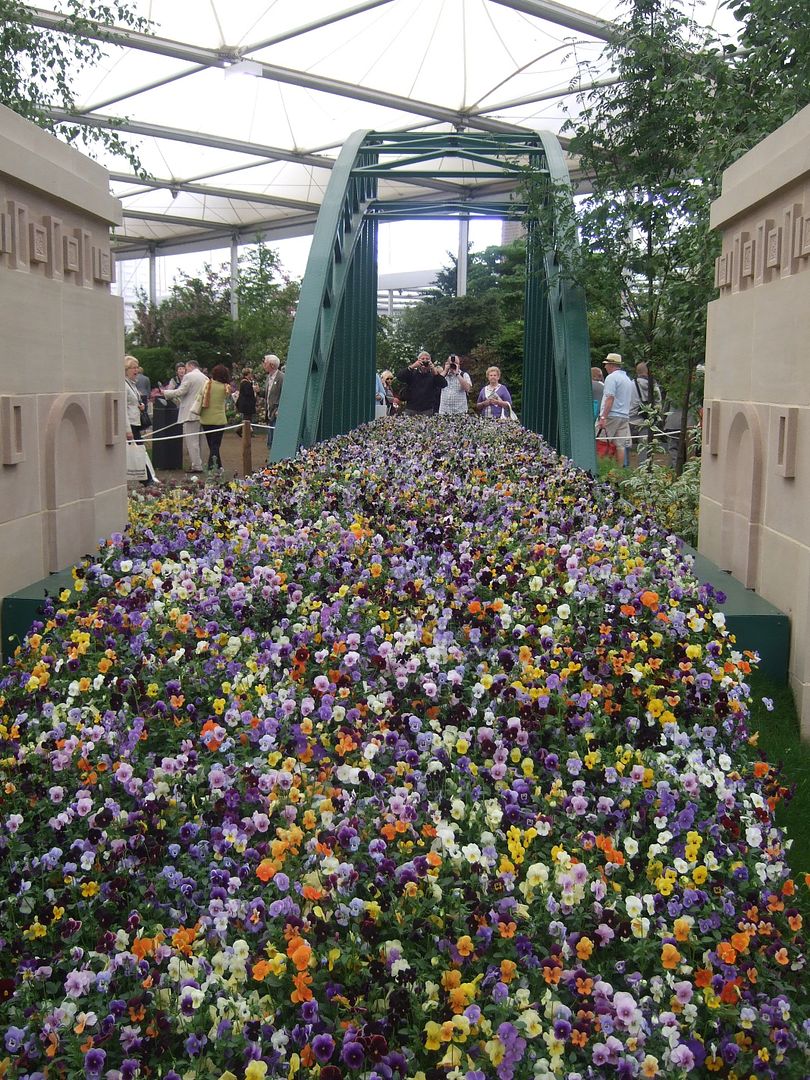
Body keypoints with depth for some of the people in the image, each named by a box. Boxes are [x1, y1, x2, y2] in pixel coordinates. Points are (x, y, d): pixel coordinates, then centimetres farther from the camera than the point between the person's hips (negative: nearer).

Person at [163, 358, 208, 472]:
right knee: (198, 440, 14)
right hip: (201, 412, 8)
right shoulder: (205, 378, 14)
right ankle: (199, 464, 18)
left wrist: (164, 392, 1)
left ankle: (196, 466, -10)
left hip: (190, 413, -8)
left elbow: (180, 392, -11)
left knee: (191, 440, -6)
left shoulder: (189, 376, -8)